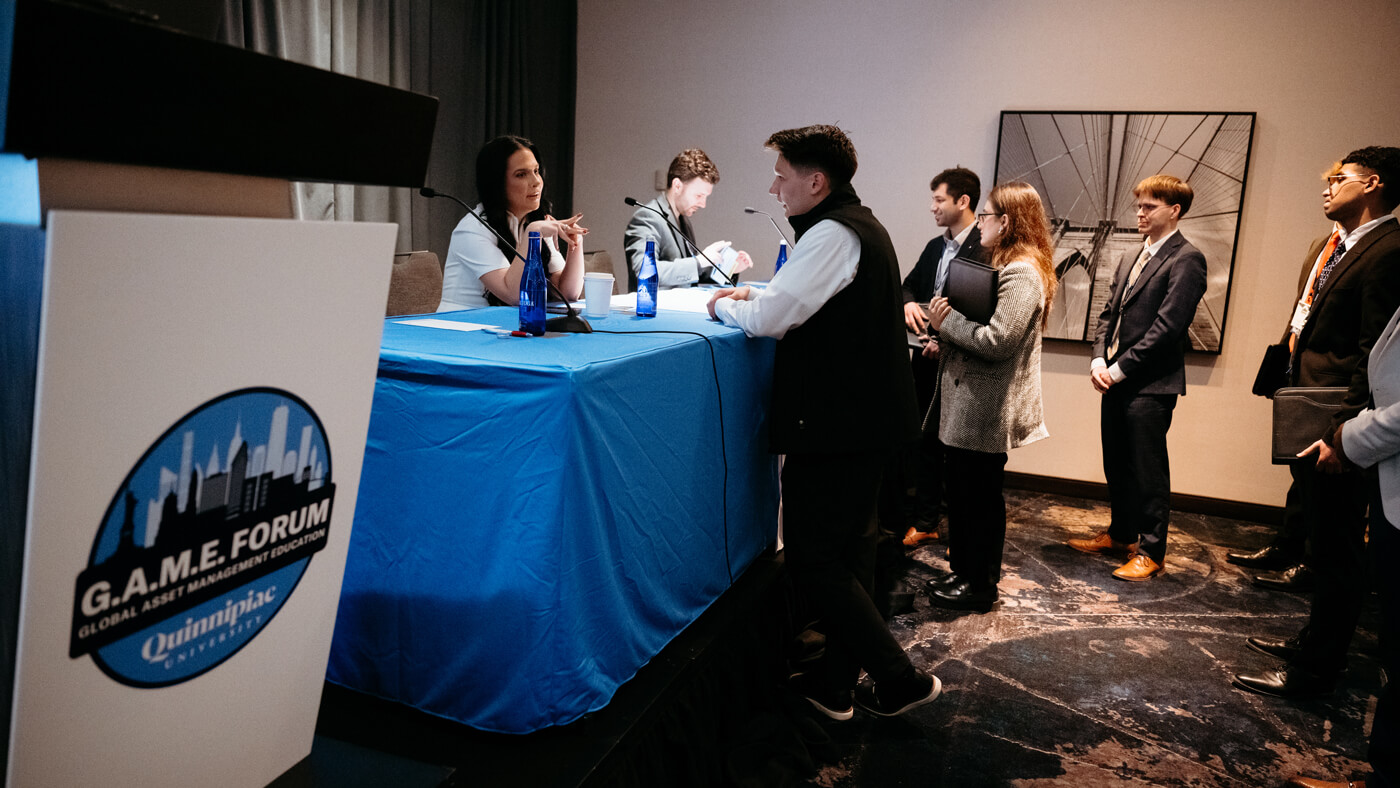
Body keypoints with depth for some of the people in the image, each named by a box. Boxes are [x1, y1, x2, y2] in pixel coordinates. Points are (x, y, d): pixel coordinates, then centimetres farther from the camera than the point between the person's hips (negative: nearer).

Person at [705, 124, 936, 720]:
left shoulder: (833, 233, -17)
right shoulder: (862, 225, 15)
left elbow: (770, 319, -22)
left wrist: (727, 307, -2)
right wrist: (755, 296, 12)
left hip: (837, 424, -10)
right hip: (868, 417, 11)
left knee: (813, 560, -1)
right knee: (850, 549, 15)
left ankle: (899, 678, 6)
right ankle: (835, 684, 27)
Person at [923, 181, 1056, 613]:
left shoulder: (1022, 274, -17)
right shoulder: (1005, 267, 17)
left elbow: (997, 341, -25)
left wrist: (946, 322, -14)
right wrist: (947, 343, 9)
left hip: (987, 410, -10)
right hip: (968, 404, 10)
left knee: (980, 496, 2)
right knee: (961, 490, 16)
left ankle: (980, 585, 16)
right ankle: (963, 571, 29)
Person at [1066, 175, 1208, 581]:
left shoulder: (1186, 259, -9)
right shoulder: (1131, 259, 17)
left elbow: (1168, 324, -16)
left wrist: (1120, 367, -16)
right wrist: (1099, 359, 0)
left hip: (1151, 384, -8)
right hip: (1116, 380, 8)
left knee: (1148, 471, 0)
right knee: (1116, 466, 16)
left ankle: (1151, 551, 12)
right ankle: (1120, 535, 31)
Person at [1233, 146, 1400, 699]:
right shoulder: (1327, 247, 14)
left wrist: (1345, 432, -22)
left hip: (1336, 425, -10)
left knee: (1335, 551, 3)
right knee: (1316, 537, 21)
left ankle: (1314, 671, 16)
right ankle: (1313, 642, 37)